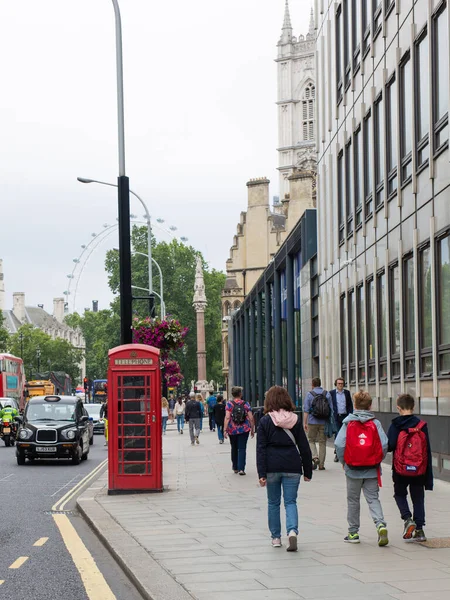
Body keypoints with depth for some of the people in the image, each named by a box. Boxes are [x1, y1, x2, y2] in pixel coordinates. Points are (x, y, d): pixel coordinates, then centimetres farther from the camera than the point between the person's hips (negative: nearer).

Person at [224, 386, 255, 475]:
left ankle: (235, 468, 25)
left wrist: (225, 430, -15)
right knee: (242, 449, 0)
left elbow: (227, 417, -13)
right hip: (244, 430, -1)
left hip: (232, 430, 1)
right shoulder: (246, 404, -1)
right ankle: (241, 468, -12)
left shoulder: (229, 404, -4)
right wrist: (252, 429, 8)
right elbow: (251, 418, -2)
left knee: (234, 448, 16)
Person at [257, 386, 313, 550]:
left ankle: (276, 537, 19)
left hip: (272, 466, -1)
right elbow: (304, 447, 4)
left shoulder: (265, 421, -2)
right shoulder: (295, 420, 2)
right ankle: (292, 530, -18)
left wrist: (261, 473, -6)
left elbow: (261, 449, -6)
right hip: (292, 466, 1)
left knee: (273, 503, 13)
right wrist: (307, 471, 11)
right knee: (290, 501, 5)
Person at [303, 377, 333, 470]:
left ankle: (315, 457, -12)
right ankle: (321, 464, 8)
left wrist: (304, 422, -3)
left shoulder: (309, 394, -4)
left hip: (313, 422, -2)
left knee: (311, 440, 11)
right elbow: (331, 409, 6)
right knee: (322, 442, 8)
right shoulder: (327, 394, 4)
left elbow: (306, 410, -6)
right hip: (324, 422, 2)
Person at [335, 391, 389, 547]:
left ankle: (353, 532, 18)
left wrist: (343, 461, 5)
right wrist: (377, 460, 7)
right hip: (372, 470, 0)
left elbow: (339, 444, -11)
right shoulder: (375, 423, -3)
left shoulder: (348, 423, -5)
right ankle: (380, 524, -18)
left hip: (353, 469, 0)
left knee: (353, 500, 13)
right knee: (373, 499, 6)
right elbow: (384, 444, -9)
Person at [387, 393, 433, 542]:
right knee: (418, 498, 12)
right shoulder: (421, 425, -2)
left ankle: (407, 518, -5)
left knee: (400, 494, 18)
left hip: (401, 469, -2)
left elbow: (389, 446, -15)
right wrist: (429, 473, 7)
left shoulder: (396, 425, -9)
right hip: (419, 469, 2)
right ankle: (419, 529, 7)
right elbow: (427, 449, 1)